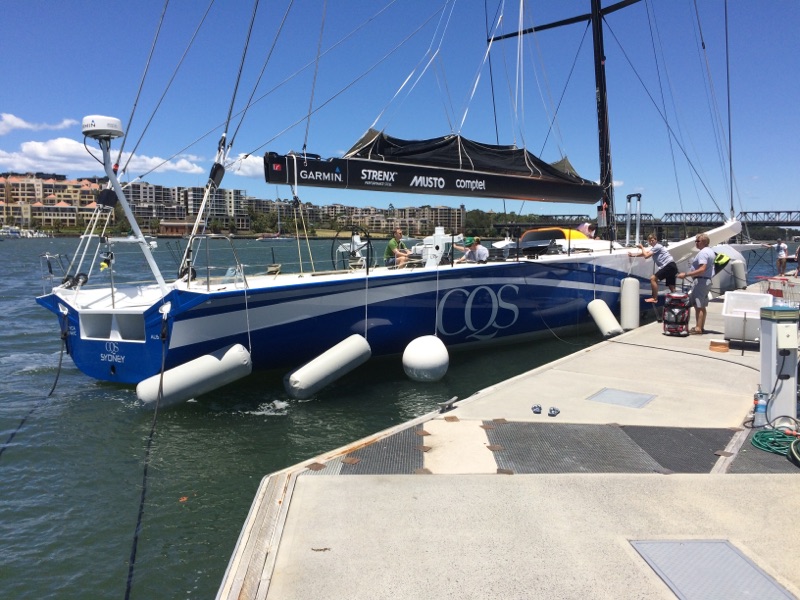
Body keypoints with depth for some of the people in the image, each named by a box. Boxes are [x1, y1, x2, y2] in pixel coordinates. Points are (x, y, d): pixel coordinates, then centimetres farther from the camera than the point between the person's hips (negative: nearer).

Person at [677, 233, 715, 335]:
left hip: (700, 281, -11)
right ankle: (701, 327, 19)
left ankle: (698, 328, -8)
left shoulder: (702, 253, -17)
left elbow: (702, 269, -26)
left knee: (698, 306, -8)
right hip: (707, 280, 11)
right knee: (702, 306, 14)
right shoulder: (710, 251, 16)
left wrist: (686, 274, -26)